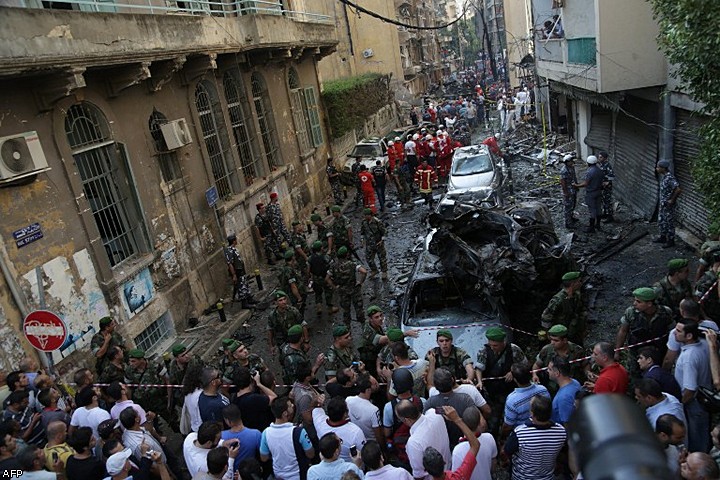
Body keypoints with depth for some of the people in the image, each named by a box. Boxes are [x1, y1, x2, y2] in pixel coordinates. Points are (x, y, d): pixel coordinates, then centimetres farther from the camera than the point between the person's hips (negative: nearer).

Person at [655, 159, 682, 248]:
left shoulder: (670, 178, -25)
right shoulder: (663, 176, 5)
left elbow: (678, 190, -31)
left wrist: (672, 200, -21)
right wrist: (662, 201, 17)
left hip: (668, 204, -9)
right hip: (662, 203, 9)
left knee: (669, 222, 3)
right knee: (661, 220, 19)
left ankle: (671, 240, 15)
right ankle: (662, 237, 33)